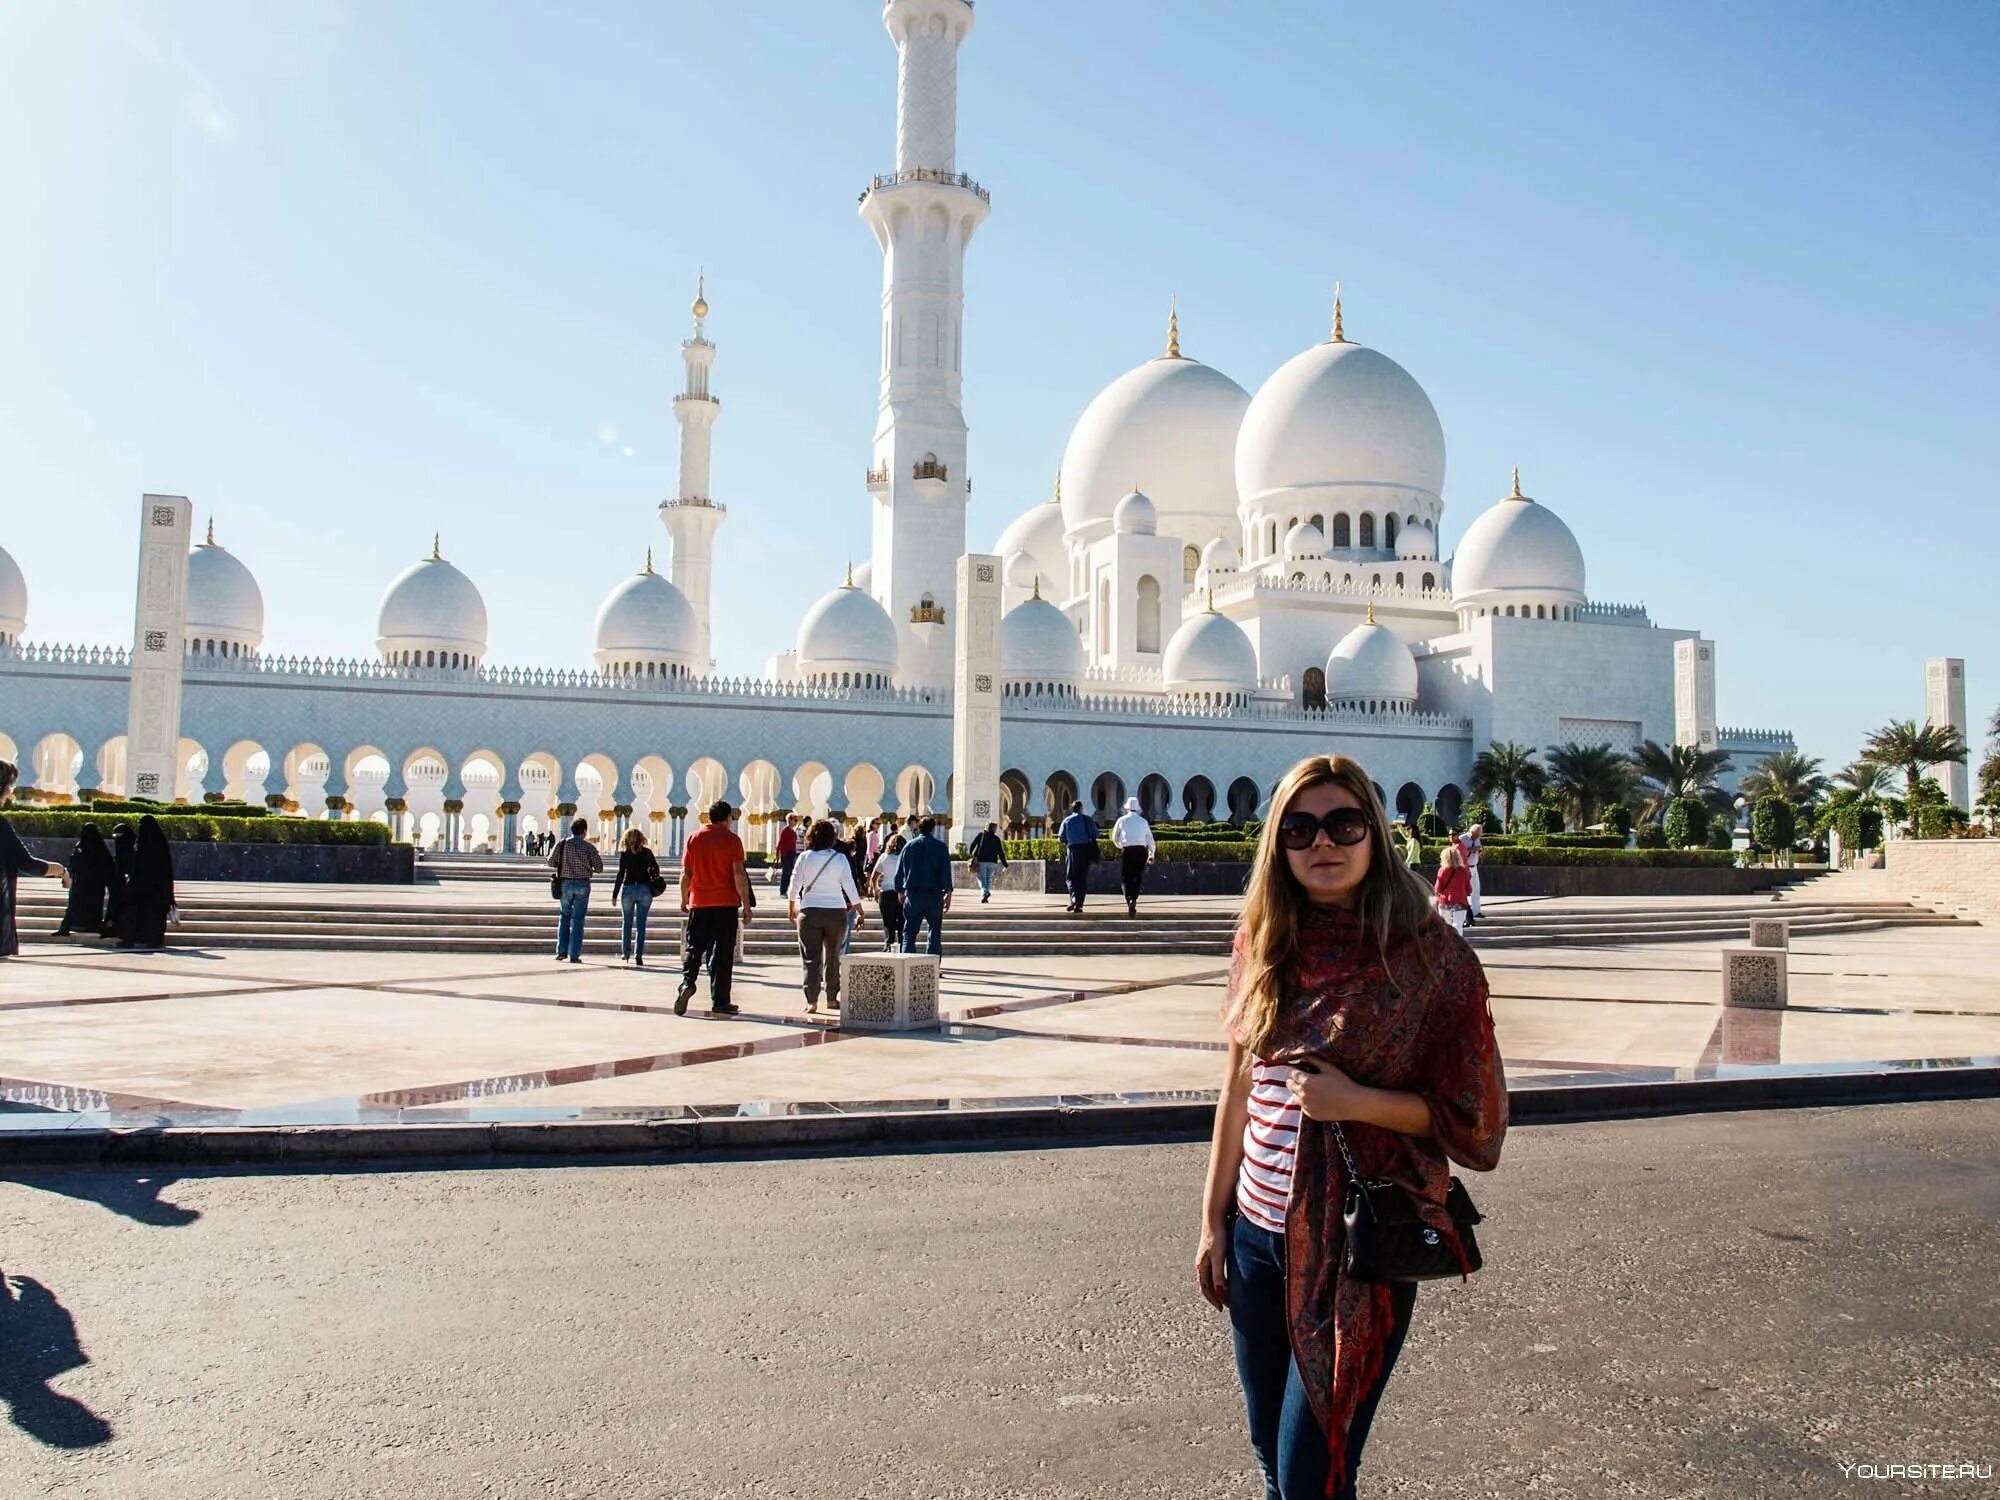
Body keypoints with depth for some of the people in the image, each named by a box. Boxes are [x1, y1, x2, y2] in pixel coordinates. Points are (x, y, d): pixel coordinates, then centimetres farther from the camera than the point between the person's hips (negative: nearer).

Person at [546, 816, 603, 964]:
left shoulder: (562, 844, -2)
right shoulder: (589, 847, -6)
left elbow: (551, 863, 7)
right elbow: (599, 868, -3)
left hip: (565, 883, 2)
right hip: (583, 884, -2)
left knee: (565, 916, 17)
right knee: (577, 919, 4)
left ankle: (562, 951, 13)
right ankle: (574, 954, 2)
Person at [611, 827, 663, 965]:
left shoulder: (624, 854, -3)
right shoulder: (647, 853, 3)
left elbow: (621, 874, -6)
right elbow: (655, 870, 8)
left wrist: (615, 894, -2)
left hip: (628, 889, -1)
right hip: (645, 890, 1)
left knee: (627, 922, 17)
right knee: (641, 924, 2)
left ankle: (626, 952, 19)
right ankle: (638, 955, -4)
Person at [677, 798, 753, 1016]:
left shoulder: (695, 839, 5)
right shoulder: (732, 839, -3)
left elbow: (686, 873, 6)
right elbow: (739, 874, -9)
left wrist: (684, 899, 20)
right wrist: (746, 905, -6)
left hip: (699, 902, 2)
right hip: (726, 903, -2)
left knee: (693, 947, 10)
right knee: (722, 951, 3)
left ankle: (687, 982, -15)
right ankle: (720, 1002, 4)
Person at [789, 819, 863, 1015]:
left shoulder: (804, 857, -2)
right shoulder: (840, 858, -3)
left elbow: (795, 887, 2)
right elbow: (850, 888, -4)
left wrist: (793, 909, 16)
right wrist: (860, 912, 3)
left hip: (809, 912, 0)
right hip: (836, 911, 0)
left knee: (811, 958, 2)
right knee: (833, 957, 14)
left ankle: (811, 1002, -5)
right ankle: (832, 998, 20)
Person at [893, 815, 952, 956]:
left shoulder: (909, 845, 8)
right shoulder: (940, 846, 2)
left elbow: (899, 871, 9)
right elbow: (946, 871, -4)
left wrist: (901, 891, 17)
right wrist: (948, 893, -4)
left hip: (913, 893, 1)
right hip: (935, 894, -1)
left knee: (909, 933, 3)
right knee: (935, 932, 7)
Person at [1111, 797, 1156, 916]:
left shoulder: (1122, 820, 6)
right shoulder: (1143, 821, 9)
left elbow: (1114, 838, 15)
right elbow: (1150, 839, 8)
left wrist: (1119, 846, 34)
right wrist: (1152, 854, 18)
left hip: (1127, 850, -1)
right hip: (1141, 850, 1)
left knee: (1126, 879, 3)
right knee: (1137, 878, 11)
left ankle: (1129, 902, -16)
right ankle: (1134, 900, -6)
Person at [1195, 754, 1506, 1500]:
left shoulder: (1429, 956, -13)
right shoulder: (1265, 944, 1)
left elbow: (1474, 1117, -8)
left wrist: (1356, 1101, -21)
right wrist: (1214, 1220, 10)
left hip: (1362, 1241, -5)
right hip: (1258, 1233, 5)